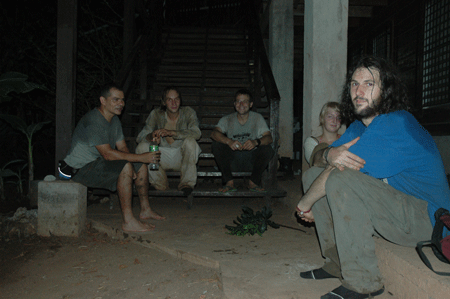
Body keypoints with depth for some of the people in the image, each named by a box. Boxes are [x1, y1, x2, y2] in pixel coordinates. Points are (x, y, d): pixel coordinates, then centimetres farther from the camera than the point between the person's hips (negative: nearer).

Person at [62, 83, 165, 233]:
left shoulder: (114, 119, 8)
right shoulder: (93, 121, -24)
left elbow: (122, 147, 7)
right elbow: (108, 154, -31)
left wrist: (131, 165, -13)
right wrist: (140, 157, -31)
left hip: (99, 163, 10)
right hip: (82, 169, -10)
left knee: (141, 166, 7)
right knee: (125, 167, -31)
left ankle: (145, 210, 18)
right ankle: (128, 221, -28)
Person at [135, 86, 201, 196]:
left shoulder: (187, 112, -8)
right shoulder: (156, 114, -5)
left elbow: (196, 133, -26)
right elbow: (139, 138, -10)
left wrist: (170, 132, -39)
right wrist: (151, 136, -35)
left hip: (182, 157, -2)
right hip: (163, 157, 2)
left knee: (190, 141, -31)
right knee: (141, 147, -22)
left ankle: (187, 183, -19)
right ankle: (161, 185, -9)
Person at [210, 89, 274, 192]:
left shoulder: (257, 118, 2)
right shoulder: (227, 120, 2)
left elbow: (269, 137, -13)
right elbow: (214, 133, -17)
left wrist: (256, 142, -36)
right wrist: (229, 141, -38)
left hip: (252, 160, 0)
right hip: (232, 160, 1)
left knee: (267, 149, -27)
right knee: (217, 144, -23)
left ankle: (253, 182, -11)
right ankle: (229, 182, -19)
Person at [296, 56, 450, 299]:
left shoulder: (394, 126, -23)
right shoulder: (360, 125, 8)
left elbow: (338, 173, -26)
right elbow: (319, 155, 5)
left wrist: (305, 204, -11)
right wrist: (330, 154, -21)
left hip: (425, 218, -9)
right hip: (387, 205, 9)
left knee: (342, 180, -32)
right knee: (312, 174, 4)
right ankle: (337, 264, 6)